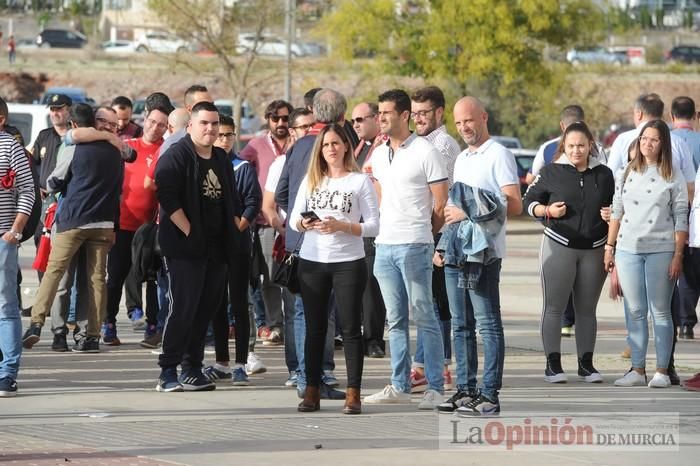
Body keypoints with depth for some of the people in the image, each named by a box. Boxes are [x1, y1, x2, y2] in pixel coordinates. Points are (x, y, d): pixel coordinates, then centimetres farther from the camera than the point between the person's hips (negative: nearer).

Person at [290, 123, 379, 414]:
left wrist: (342, 226, -17)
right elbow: (293, 219, 10)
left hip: (348, 262, -3)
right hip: (312, 261, 3)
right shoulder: (311, 180, 12)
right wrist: (303, 223, -12)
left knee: (350, 327, -3)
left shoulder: (361, 181, 1)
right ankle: (312, 391, 10)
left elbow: (373, 226, -4)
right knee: (314, 327, 6)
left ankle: (353, 393, -1)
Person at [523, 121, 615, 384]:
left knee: (587, 309, 9)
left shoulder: (603, 175, 9)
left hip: (594, 250, 3)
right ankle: (553, 364, 1)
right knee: (553, 307, -3)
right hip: (559, 246, -3)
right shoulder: (551, 172, 0)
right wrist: (548, 211, -14)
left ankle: (586, 364, 15)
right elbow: (529, 201, 4)